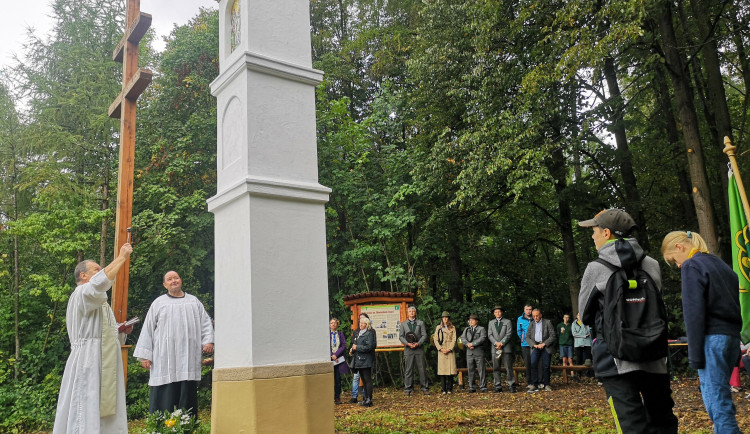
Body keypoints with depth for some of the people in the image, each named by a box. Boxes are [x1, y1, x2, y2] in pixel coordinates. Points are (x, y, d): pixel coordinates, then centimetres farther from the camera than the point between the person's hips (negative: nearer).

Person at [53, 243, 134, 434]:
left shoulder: (99, 302, 22)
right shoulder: (81, 294, -7)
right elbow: (100, 283, -31)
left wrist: (122, 331, 6)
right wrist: (121, 257, -24)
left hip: (104, 368, 9)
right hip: (88, 365, -9)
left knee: (105, 417, 7)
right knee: (87, 417, -8)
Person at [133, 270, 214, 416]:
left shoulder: (194, 301, 15)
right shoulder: (158, 303, 12)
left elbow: (205, 322, 13)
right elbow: (148, 328, 9)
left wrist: (208, 341, -4)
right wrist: (145, 355, 1)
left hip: (188, 358, 1)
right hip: (165, 359, -1)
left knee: (188, 393, 1)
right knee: (165, 397, -4)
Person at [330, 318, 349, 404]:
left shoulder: (340, 334, 8)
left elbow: (344, 346, 1)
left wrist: (336, 354, -10)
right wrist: (331, 356, -10)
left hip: (339, 359, 1)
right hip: (329, 358, -1)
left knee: (338, 378, 1)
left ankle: (337, 397, 8)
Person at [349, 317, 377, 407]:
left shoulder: (369, 334, -10)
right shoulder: (358, 334, 17)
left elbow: (369, 347, -20)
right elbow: (356, 345, 27)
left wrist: (357, 347, -16)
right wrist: (352, 349, 5)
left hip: (366, 361, -9)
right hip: (359, 360, 9)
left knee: (367, 380, -7)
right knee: (363, 380, 13)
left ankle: (369, 400, -5)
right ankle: (366, 399, 19)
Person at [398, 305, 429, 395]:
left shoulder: (421, 323, 13)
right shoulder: (403, 324, 14)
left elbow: (424, 335, 5)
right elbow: (401, 336, 6)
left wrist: (418, 343, -11)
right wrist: (408, 343, -11)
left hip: (419, 349, 0)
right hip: (408, 349, 0)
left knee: (422, 369, 1)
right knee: (408, 370, 0)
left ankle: (425, 388, 8)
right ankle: (408, 389, 6)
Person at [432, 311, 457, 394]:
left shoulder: (452, 328, 11)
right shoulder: (438, 327, 11)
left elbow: (454, 339, 4)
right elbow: (435, 340, 6)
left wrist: (449, 349, -8)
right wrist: (441, 349, -6)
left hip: (450, 351, 0)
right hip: (441, 351, 0)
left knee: (450, 369, -5)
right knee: (442, 370, -4)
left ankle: (449, 389, 1)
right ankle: (443, 389, -1)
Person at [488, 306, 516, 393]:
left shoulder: (508, 322, 9)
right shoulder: (491, 322, 17)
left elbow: (509, 334, -1)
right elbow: (490, 335, 8)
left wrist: (501, 343, -11)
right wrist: (496, 343, -8)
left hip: (506, 348, -3)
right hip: (495, 348, 3)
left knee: (509, 368, -5)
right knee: (496, 368, 1)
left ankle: (511, 386, 0)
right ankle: (498, 387, 6)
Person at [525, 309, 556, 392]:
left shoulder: (547, 322, 4)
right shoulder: (531, 324, 14)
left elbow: (553, 336, -2)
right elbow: (527, 337, 10)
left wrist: (544, 344, -12)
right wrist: (534, 345, -6)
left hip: (546, 346, -2)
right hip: (535, 346, 2)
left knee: (546, 365, -6)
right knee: (533, 363, -15)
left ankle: (546, 385, 9)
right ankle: (535, 385, -13)